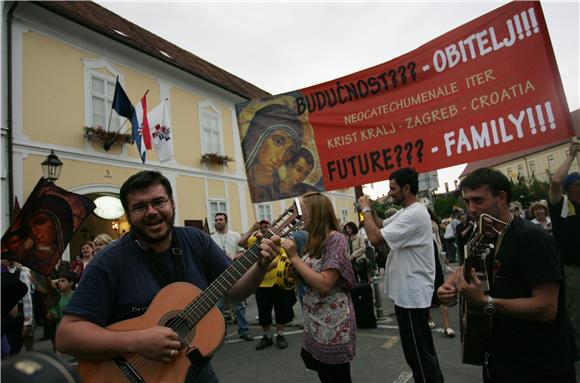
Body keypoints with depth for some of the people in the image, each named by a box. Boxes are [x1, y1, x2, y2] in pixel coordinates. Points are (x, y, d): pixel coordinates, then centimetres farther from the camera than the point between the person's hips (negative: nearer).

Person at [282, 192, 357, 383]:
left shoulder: (335, 239, -17)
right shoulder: (314, 241, 8)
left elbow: (324, 284, -26)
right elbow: (306, 279, 11)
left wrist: (294, 257, -21)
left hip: (333, 325, -8)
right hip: (315, 324, 8)